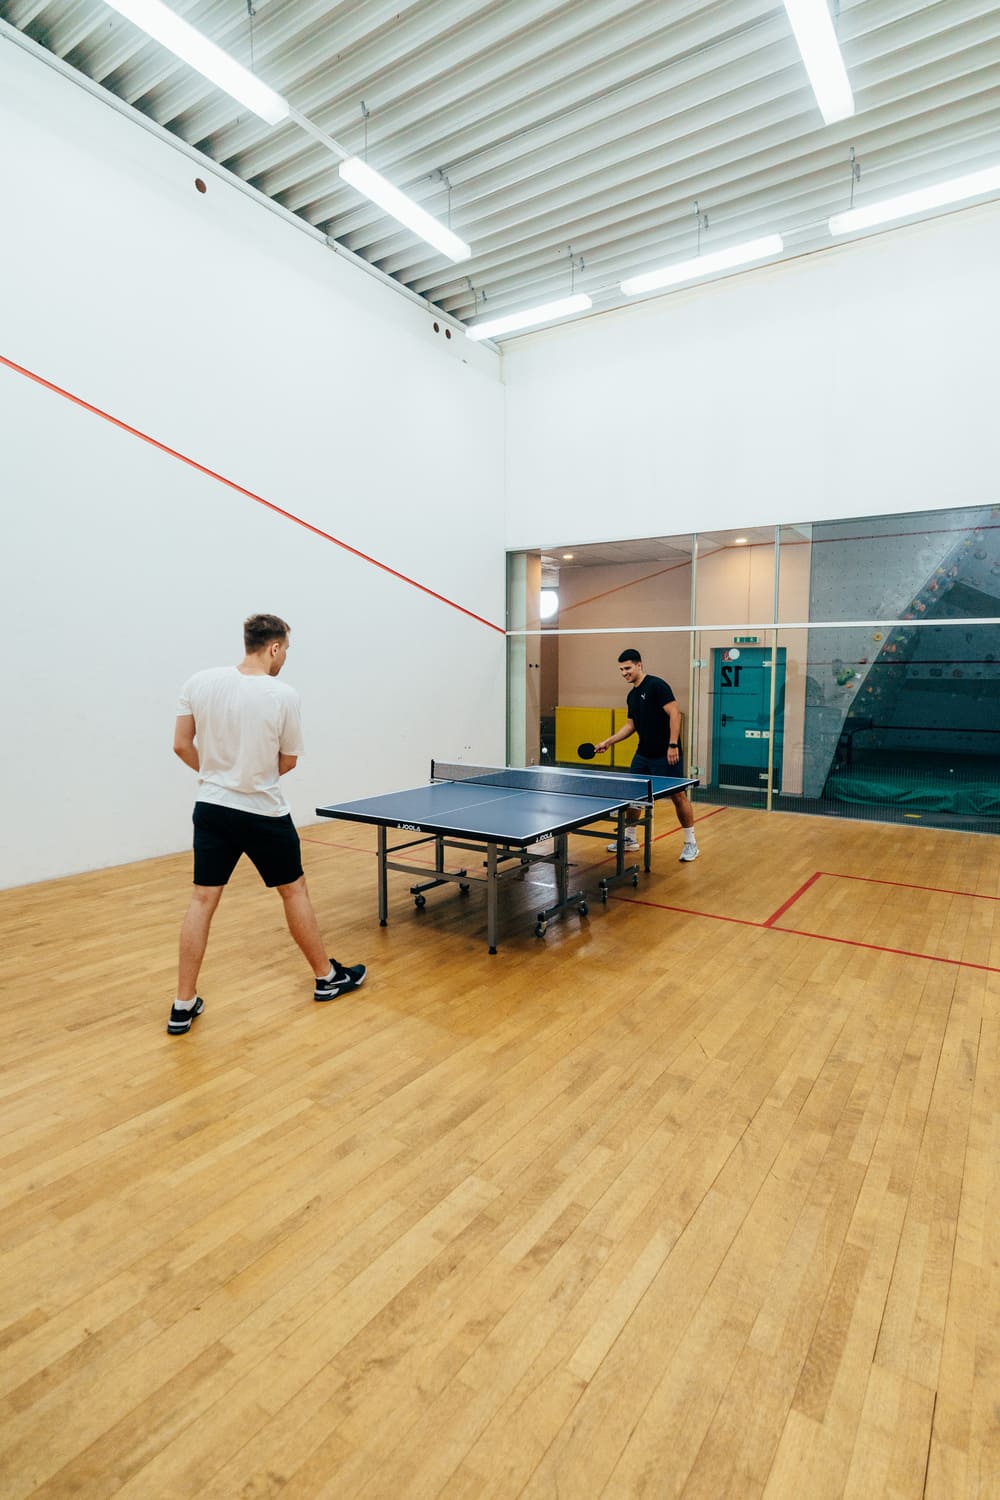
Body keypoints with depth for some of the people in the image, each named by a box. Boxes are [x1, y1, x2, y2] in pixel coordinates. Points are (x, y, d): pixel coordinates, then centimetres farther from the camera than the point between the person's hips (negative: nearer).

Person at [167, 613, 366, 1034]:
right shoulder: (284, 696, -15)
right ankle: (328, 978, 29)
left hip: (211, 808, 4)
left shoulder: (199, 682, -5)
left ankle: (184, 1006, 14)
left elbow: (181, 745, 1)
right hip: (263, 814, -3)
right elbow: (287, 763, -4)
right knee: (294, 891, 13)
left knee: (202, 900, 10)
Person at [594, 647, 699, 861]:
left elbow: (674, 713, -17)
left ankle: (691, 844, 11)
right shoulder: (632, 695, 12)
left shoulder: (656, 685, -13)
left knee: (678, 796, -1)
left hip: (666, 755, -8)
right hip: (643, 754, 8)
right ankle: (630, 838, 26)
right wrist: (609, 741, 11)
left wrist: (673, 745, -22)